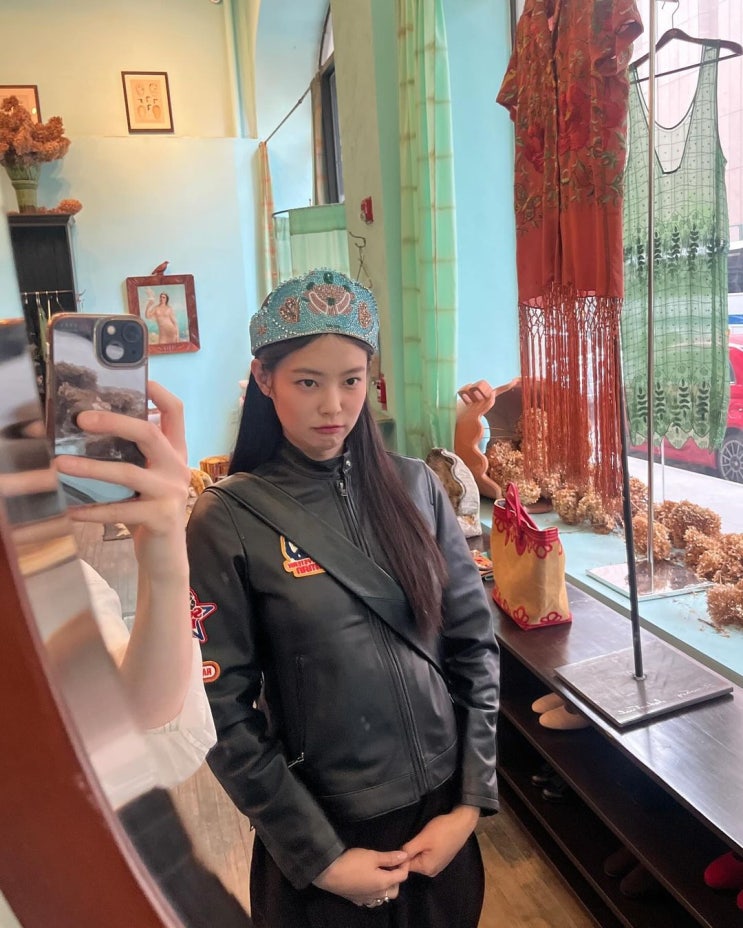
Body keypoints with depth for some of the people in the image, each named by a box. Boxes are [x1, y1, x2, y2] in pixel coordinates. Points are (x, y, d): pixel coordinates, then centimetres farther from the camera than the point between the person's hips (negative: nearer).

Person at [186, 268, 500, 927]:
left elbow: (474, 643, -2)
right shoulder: (227, 521, -16)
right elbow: (226, 712, -13)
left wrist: (471, 801, -4)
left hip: (443, 811, 4)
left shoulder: (414, 487, -6)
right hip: (327, 830, -3)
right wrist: (319, 858, -10)